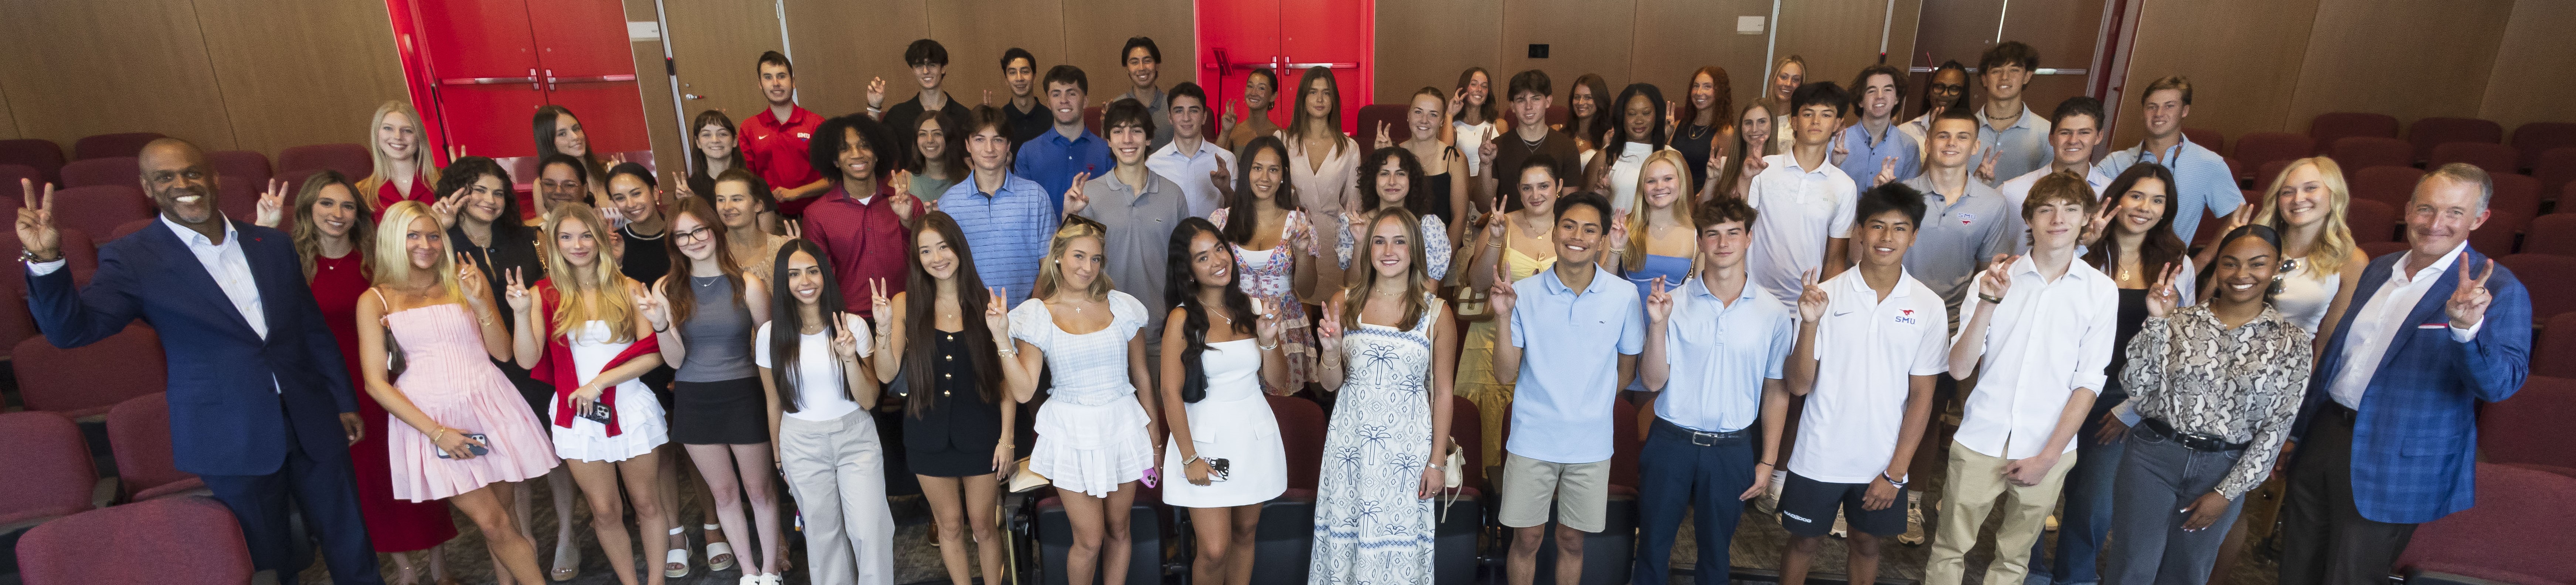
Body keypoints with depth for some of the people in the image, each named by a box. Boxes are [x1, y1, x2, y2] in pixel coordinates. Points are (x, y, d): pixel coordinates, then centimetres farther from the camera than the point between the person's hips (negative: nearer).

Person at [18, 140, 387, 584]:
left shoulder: (273, 244, 5)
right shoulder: (132, 260, -4)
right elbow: (71, 328, -14)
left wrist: (344, 401, 11)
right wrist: (46, 260, -29)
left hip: (312, 425, 2)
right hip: (232, 442, -2)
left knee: (350, 546, 13)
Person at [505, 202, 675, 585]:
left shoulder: (628, 290, 0)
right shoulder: (545, 294, 2)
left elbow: (652, 354, -6)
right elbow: (527, 360, -6)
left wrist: (601, 381, -15)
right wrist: (521, 312, -17)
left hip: (632, 407, -1)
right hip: (578, 414, 1)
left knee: (648, 504, 7)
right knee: (606, 512, 9)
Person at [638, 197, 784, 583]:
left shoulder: (748, 286, -12)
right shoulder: (666, 289, -3)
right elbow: (675, 359, -5)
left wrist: (775, 408, -3)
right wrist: (659, 326, -24)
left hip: (743, 396, -3)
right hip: (694, 402, 3)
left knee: (759, 489, 10)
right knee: (723, 492, 16)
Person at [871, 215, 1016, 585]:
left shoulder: (988, 302, -6)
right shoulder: (906, 304, -2)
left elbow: (1006, 377, -5)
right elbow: (886, 375, -7)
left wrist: (1007, 438, -9)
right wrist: (884, 327, -21)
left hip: (980, 430, -1)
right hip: (929, 433, 2)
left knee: (983, 524, 10)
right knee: (950, 526, 15)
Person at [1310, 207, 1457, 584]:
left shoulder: (1436, 312, -3)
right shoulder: (1344, 303, 1)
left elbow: (1443, 392, -1)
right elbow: (1331, 384, 5)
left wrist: (1437, 461, -2)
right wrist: (1331, 350, -15)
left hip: (1407, 446, -2)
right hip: (1351, 442, 2)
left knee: (1400, 546, 7)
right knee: (1344, 540, 11)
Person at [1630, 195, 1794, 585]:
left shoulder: (1774, 313, -2)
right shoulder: (1673, 301, -6)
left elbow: (1776, 392, 4)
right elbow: (1652, 382, -8)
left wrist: (1768, 462, 4)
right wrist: (1658, 324, -21)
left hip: (1732, 449, 1)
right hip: (1671, 441, -1)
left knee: (1715, 553, 18)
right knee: (1653, 548, 12)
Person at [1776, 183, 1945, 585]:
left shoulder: (1928, 306, -5)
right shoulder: (1826, 295, -9)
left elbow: (1922, 395, -1)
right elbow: (1798, 386, -11)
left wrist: (1896, 471, -4)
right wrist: (1809, 324, -26)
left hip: (1883, 462, 1)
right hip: (1819, 457, -1)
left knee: (1868, 544, 19)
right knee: (1804, 540, 14)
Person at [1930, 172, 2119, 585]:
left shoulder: (2102, 291, -1)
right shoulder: (1995, 279, -2)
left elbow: (2089, 381, 1)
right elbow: (1959, 369, -8)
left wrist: (2049, 456, -4)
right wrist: (1988, 303, -20)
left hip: (2047, 449, 1)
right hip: (1980, 443, -1)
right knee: (1950, 550, 7)